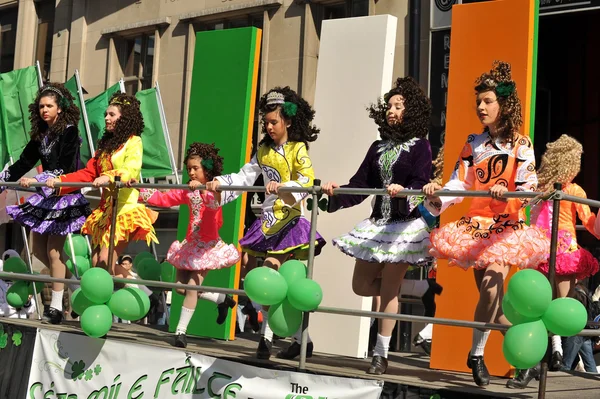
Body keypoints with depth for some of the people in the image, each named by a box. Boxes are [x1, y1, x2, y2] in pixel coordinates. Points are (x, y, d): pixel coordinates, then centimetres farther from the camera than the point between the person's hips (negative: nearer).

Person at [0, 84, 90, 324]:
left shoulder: (69, 132, -12)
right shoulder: (40, 135, 10)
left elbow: (64, 168, -20)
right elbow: (23, 163, 13)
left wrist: (36, 180, -28)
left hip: (66, 195, -8)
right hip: (46, 196, 8)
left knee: (53, 250, -10)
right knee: (37, 248, 9)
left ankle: (56, 306, -4)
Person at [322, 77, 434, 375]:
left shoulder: (420, 147, -4)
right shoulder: (378, 147, 15)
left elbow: (420, 186, -16)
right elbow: (360, 185, 9)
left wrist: (404, 192, -36)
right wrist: (336, 194, -7)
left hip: (406, 224, -7)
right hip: (377, 222, 7)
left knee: (388, 289, -5)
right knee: (360, 285, 6)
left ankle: (380, 355, 3)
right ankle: (405, 288, 30)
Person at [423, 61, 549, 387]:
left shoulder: (521, 144, -2)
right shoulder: (473, 144, 10)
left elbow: (528, 187, -13)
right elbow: (460, 183, 3)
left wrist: (507, 192, -34)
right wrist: (438, 198, -16)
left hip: (507, 226, -4)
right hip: (477, 224, 4)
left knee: (492, 284, -20)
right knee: (489, 294, 4)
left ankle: (477, 354, -8)